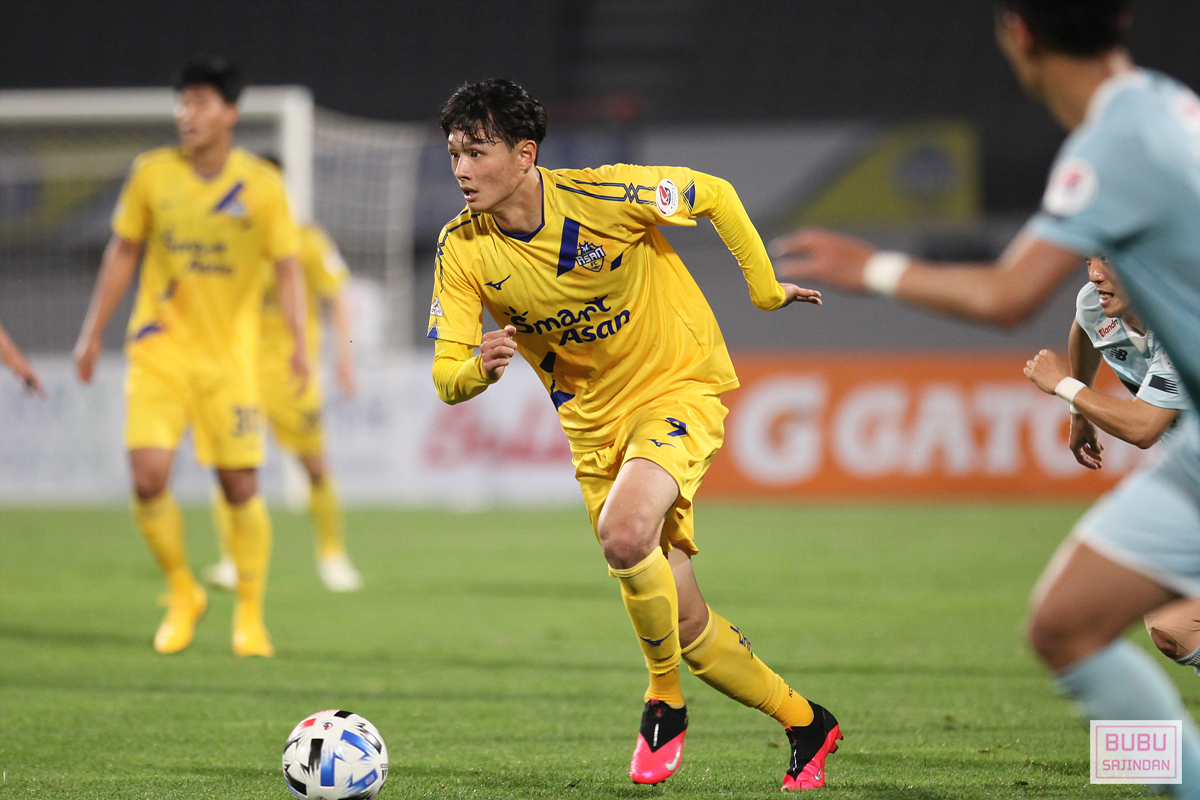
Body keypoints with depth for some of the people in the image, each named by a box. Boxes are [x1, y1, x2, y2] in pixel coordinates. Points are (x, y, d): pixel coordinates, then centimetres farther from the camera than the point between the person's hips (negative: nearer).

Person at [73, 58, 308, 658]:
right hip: (159, 348, 1)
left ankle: (250, 615, 16)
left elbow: (287, 267, -2)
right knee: (148, 478, -12)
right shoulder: (150, 174, 0)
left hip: (230, 356, -1)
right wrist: (93, 332, 12)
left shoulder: (261, 184, -5)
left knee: (240, 487, -3)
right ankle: (182, 596, 11)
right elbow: (123, 253, 11)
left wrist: (299, 344, -16)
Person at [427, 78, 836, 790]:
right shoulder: (463, 250, -12)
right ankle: (806, 723, 28)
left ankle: (666, 702, -9)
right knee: (682, 624, 5)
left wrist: (764, 287, 1)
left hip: (680, 387, -5)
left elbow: (715, 195, -6)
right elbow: (446, 378, -11)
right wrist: (479, 368, -34)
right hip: (594, 423, 5)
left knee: (624, 533, -33)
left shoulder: (603, 196, -22)